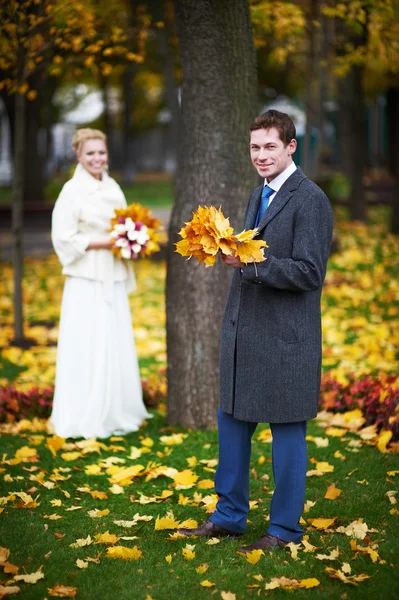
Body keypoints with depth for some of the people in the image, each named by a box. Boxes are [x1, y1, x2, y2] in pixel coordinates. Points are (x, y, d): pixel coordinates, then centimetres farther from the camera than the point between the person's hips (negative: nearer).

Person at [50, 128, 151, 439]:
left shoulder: (113, 188, 11)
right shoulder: (72, 191, -8)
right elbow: (64, 238, -12)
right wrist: (105, 243, -16)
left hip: (114, 280, 7)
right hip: (86, 281, -6)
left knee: (118, 345, 8)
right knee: (88, 347, -5)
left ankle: (117, 412, 18)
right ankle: (86, 418, 3)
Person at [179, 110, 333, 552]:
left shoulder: (310, 200, -12)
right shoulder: (258, 196, 15)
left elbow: (309, 271, -19)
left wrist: (250, 263, -23)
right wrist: (231, 252, 3)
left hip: (285, 338, -8)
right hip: (243, 332, 9)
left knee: (287, 433, 3)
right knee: (232, 423, 15)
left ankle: (285, 528, 15)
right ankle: (229, 516, 28)